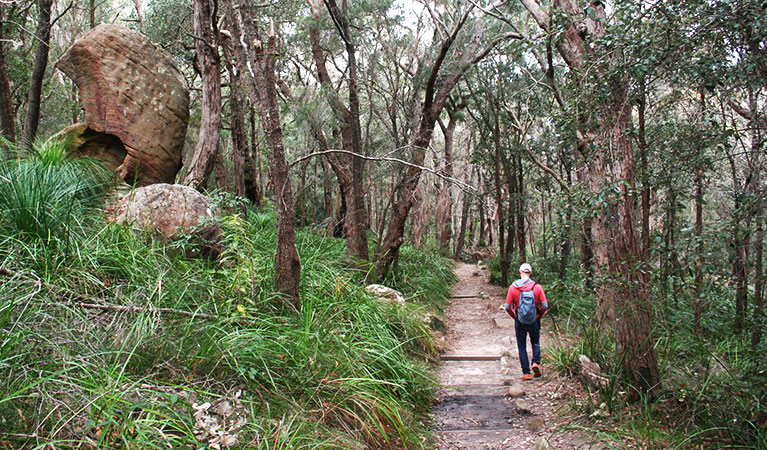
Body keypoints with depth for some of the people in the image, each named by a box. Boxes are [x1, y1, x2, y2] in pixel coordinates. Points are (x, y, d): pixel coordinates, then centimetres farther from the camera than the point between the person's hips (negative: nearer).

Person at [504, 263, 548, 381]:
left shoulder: (513, 287, -6)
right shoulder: (537, 287, -6)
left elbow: (507, 307, -7)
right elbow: (545, 306, -8)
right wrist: (539, 315, 10)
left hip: (520, 322, 0)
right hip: (534, 321, 1)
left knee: (522, 347, 9)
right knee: (536, 343, 21)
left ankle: (526, 373, 7)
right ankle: (536, 363, 0)